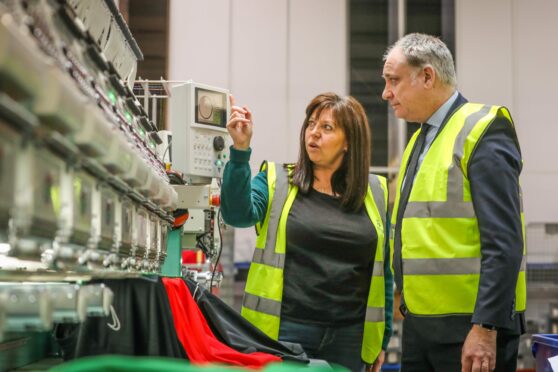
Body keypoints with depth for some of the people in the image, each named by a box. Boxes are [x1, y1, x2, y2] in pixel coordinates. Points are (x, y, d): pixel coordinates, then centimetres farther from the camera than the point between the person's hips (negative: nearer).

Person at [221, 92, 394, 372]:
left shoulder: (375, 194, 8)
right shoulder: (276, 181, 4)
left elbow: (384, 271, 11)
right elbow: (238, 214, -15)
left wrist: (382, 339, 10)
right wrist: (240, 150, -25)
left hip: (349, 338, 2)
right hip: (285, 331, -2)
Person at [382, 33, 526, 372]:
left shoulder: (482, 131, -10)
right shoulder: (420, 140, 15)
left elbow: (503, 243, -17)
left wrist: (486, 328, -21)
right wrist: (411, 308, 16)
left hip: (471, 326, -8)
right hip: (420, 323, 8)